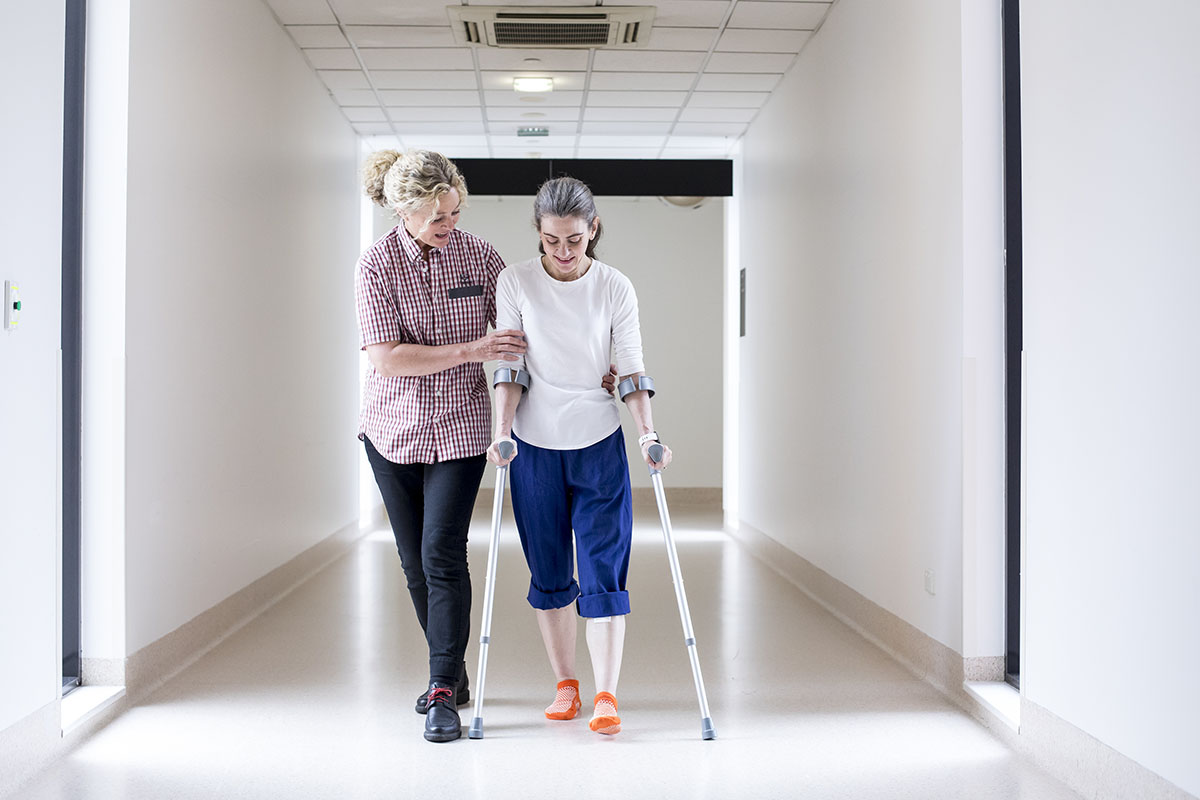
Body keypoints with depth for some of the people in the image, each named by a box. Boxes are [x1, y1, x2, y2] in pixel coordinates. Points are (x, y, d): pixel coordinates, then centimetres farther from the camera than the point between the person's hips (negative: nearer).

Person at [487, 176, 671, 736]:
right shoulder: (515, 283, -3)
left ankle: (606, 695, -2)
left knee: (604, 571, -5)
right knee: (549, 573, 9)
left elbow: (631, 369, -1)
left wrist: (648, 433, -13)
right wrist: (501, 432, -14)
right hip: (535, 445, 1)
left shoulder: (616, 289, -2)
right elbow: (510, 368, -2)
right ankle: (565, 684, 23)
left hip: (599, 444, -1)